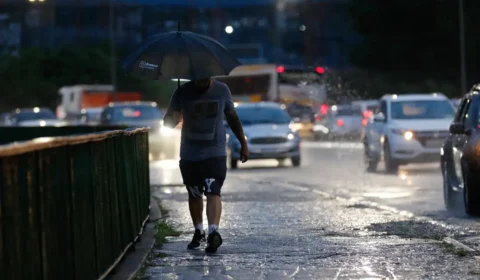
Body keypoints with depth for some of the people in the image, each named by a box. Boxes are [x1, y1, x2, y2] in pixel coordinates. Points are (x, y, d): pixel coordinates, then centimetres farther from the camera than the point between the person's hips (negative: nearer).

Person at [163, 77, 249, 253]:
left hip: (215, 154, -2)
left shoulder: (222, 91, 0)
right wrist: (172, 118, -29)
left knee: (213, 192, -18)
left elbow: (232, 118, 14)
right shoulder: (183, 93, -4)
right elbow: (168, 122, -3)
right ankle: (198, 232, 30)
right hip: (189, 155, 2)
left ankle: (213, 232, -31)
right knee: (194, 194, 13)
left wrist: (243, 144, 16)